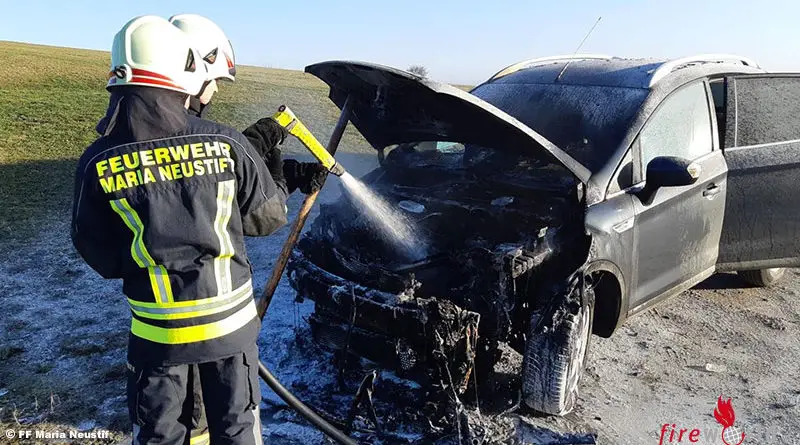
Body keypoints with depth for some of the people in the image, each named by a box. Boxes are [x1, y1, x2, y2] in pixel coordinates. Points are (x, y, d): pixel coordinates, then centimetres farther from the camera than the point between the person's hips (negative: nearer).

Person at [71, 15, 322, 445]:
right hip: (230, 318, 0)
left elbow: (100, 258, -2)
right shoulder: (226, 143, -14)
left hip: (157, 328, 0)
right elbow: (268, 218, -3)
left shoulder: (97, 163, -11)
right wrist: (276, 172, 14)